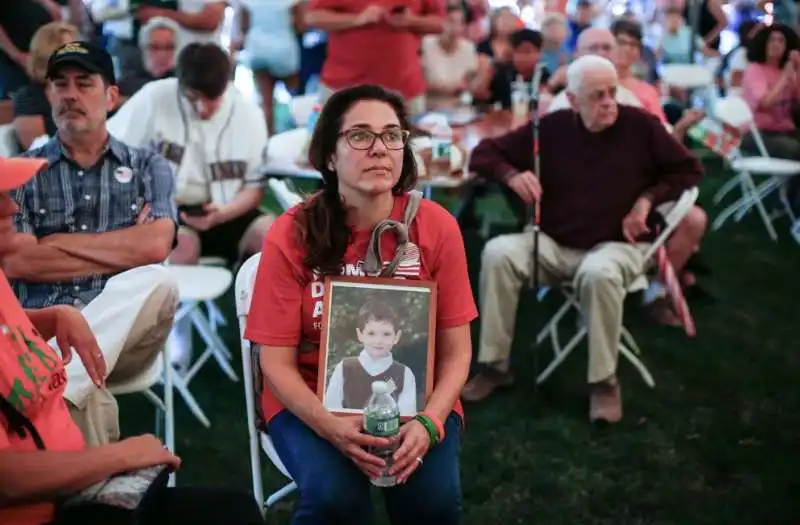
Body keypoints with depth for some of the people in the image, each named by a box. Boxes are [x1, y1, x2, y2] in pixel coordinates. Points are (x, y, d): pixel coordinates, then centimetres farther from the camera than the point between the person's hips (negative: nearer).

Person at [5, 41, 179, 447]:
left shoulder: (148, 168, 15)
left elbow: (155, 246, -5)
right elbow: (16, 262, -2)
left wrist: (58, 242, -1)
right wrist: (124, 251, -3)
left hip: (122, 333, 2)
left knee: (155, 283, -35)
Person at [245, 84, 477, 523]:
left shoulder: (436, 226, -8)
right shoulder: (292, 234, -11)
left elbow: (455, 351, -4)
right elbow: (276, 362, -9)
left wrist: (428, 422, -21)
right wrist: (333, 427, -26)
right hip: (312, 400, -1)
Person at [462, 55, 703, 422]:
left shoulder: (639, 125, -3)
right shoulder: (552, 128, 0)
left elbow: (689, 170, 6)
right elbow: (484, 153, 7)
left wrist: (647, 199, -8)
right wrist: (512, 175, -14)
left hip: (615, 245, -2)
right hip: (554, 244, 3)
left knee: (599, 274, -39)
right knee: (497, 253, -25)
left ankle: (605, 383, -19)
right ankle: (494, 366, -13)